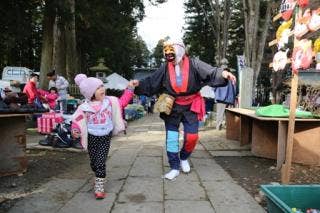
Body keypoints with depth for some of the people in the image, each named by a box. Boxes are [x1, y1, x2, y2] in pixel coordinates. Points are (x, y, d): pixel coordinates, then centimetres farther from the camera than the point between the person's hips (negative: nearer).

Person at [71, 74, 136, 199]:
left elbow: (122, 102, 5)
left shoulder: (110, 101, -5)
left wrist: (130, 89, 2)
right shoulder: (84, 107, -11)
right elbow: (77, 121, -7)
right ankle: (98, 177, 43)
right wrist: (75, 131, -26)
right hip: (92, 138, 1)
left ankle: (99, 187, 1)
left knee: (101, 162, -7)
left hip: (106, 137, 0)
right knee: (93, 162, 15)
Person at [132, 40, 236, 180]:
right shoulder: (165, 68, -4)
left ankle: (184, 158, 32)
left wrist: (222, 73, -41)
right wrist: (139, 84, -17)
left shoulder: (193, 64, -11)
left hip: (190, 106, -1)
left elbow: (210, 72, -22)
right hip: (172, 107, 2)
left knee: (191, 136, 1)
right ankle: (174, 168, 18)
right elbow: (151, 82, -2)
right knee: (171, 138, 3)